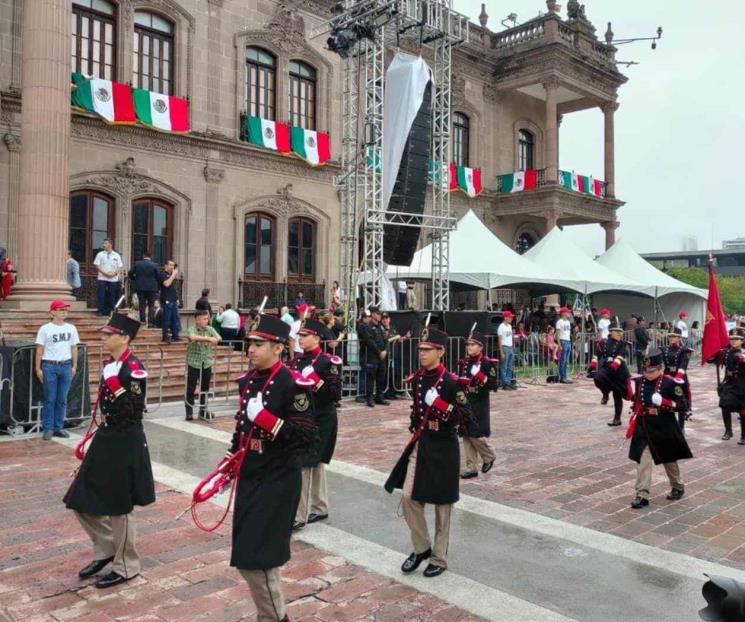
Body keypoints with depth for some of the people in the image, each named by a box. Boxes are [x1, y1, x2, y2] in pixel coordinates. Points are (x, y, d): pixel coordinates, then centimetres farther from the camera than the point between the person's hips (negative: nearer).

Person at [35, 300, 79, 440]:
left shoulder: (71, 328, 8)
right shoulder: (45, 329, -3)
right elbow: (39, 350, -3)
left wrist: (74, 366, 9)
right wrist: (38, 369, -6)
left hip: (66, 366, 4)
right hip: (49, 366, -3)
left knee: (62, 400, 8)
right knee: (49, 399, 1)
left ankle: (59, 427, 16)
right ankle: (48, 428, 9)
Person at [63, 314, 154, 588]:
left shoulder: (134, 368, -18)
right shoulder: (110, 364, 9)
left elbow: (133, 411, -24)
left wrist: (115, 383, -28)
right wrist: (101, 436, 20)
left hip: (126, 443, -9)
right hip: (106, 437, 9)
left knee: (119, 508, 4)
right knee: (82, 501, 14)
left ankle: (127, 567, 22)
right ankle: (106, 549, 34)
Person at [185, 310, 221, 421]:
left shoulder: (210, 329, 4)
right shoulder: (191, 329, -8)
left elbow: (218, 339, -11)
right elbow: (193, 337, -30)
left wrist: (201, 339, -22)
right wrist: (208, 338, -28)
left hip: (207, 364, 4)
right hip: (193, 363, -4)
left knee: (205, 389, 11)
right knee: (190, 389, 1)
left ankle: (203, 410, 23)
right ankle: (189, 412, 11)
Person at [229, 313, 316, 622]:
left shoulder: (293, 384, -17)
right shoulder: (248, 381, 7)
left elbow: (306, 437, -21)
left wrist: (266, 419, -28)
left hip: (277, 482, -8)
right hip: (249, 478, 8)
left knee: (256, 558, -4)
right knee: (246, 557, 16)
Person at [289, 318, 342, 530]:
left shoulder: (328, 361, -13)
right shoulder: (297, 360, 8)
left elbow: (336, 394, -15)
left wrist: (317, 382, -26)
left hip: (320, 421, -7)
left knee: (303, 465, -8)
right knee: (314, 464, 17)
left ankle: (299, 516, -1)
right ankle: (319, 508, 29)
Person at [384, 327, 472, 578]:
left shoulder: (451, 382, -15)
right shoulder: (416, 379, 4)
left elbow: (466, 417, -16)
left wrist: (439, 403, -27)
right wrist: (415, 434, 14)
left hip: (443, 448, -6)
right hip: (420, 446, 6)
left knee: (441, 505, 7)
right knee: (408, 497, 3)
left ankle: (439, 558, 23)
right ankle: (421, 548, 23)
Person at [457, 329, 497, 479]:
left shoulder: (487, 363, -10)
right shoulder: (463, 363, 7)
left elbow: (493, 386, -13)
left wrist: (480, 376, -24)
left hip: (479, 405, -6)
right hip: (465, 403, 6)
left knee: (476, 435, -6)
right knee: (466, 435, 6)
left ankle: (489, 456, 23)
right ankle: (471, 468, 16)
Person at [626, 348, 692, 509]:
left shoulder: (669, 384, -12)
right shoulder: (639, 382, -1)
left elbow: (682, 405, -11)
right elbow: (628, 396, 6)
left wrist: (663, 402, -25)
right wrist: (628, 386, -13)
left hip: (664, 430, -2)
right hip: (643, 429, 2)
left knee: (669, 460, 18)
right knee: (643, 461, -5)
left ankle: (678, 488, 42)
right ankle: (642, 496, -1)